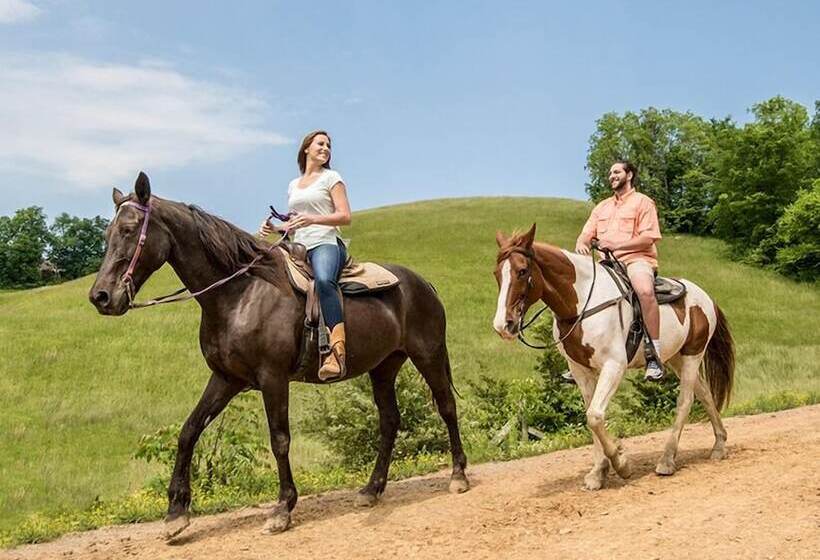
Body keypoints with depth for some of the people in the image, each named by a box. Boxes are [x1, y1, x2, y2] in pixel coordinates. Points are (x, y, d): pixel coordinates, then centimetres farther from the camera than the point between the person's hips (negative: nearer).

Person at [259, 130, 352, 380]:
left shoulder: (331, 177, 10)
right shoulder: (293, 185, 26)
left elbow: (345, 216, -1)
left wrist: (313, 219, -16)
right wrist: (274, 227, 9)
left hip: (326, 243, -7)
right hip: (299, 248, 7)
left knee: (323, 280, -40)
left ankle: (338, 351, -51)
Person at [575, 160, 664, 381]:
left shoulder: (642, 202, 5)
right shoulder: (602, 207, 25)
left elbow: (647, 238, -7)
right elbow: (586, 235, 17)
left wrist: (615, 244, -17)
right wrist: (581, 245, -7)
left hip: (636, 258, -7)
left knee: (645, 290, -38)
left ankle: (655, 354, -32)